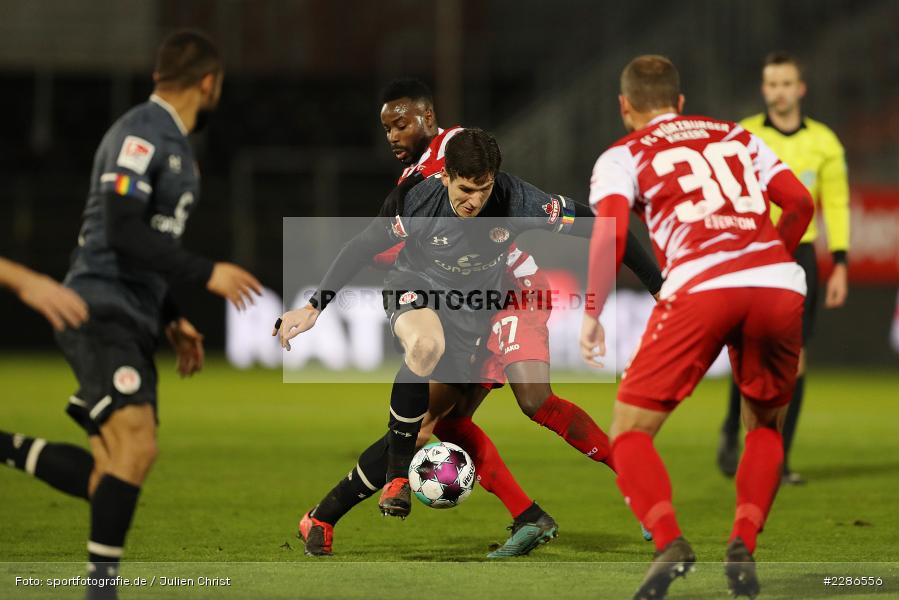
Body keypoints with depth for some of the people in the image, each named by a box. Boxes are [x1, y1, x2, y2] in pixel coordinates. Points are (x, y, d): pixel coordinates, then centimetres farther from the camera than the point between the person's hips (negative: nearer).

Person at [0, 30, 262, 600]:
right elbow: (124, 233, -22)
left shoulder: (176, 145, 20)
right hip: (101, 312, -10)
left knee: (113, 477, 2)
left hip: (133, 321, 10)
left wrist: (173, 319, 24)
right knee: (136, 446, -24)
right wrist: (206, 273, -21)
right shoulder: (139, 135, -11)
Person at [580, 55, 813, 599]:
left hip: (701, 288, -3)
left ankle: (669, 541, -16)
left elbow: (611, 232, -1)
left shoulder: (623, 156, 17)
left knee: (631, 432, 8)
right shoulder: (738, 137, 28)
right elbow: (799, 202, 20)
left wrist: (591, 315, 5)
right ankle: (744, 544, 4)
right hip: (781, 286, 3)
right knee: (766, 428, 25)